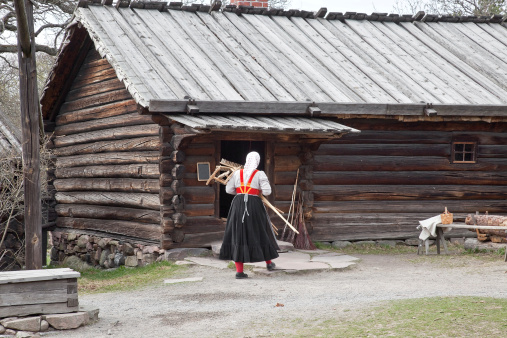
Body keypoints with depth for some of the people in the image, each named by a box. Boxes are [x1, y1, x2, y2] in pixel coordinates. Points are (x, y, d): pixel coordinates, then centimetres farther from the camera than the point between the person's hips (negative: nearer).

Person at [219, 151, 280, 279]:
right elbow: (267, 191, -9)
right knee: (261, 233, 17)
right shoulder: (260, 174, -3)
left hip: (238, 204, 2)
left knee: (238, 235, 4)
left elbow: (229, 190, 9)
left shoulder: (237, 173, 6)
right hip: (254, 205, -2)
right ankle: (268, 262, 35)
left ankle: (239, 271, -2)